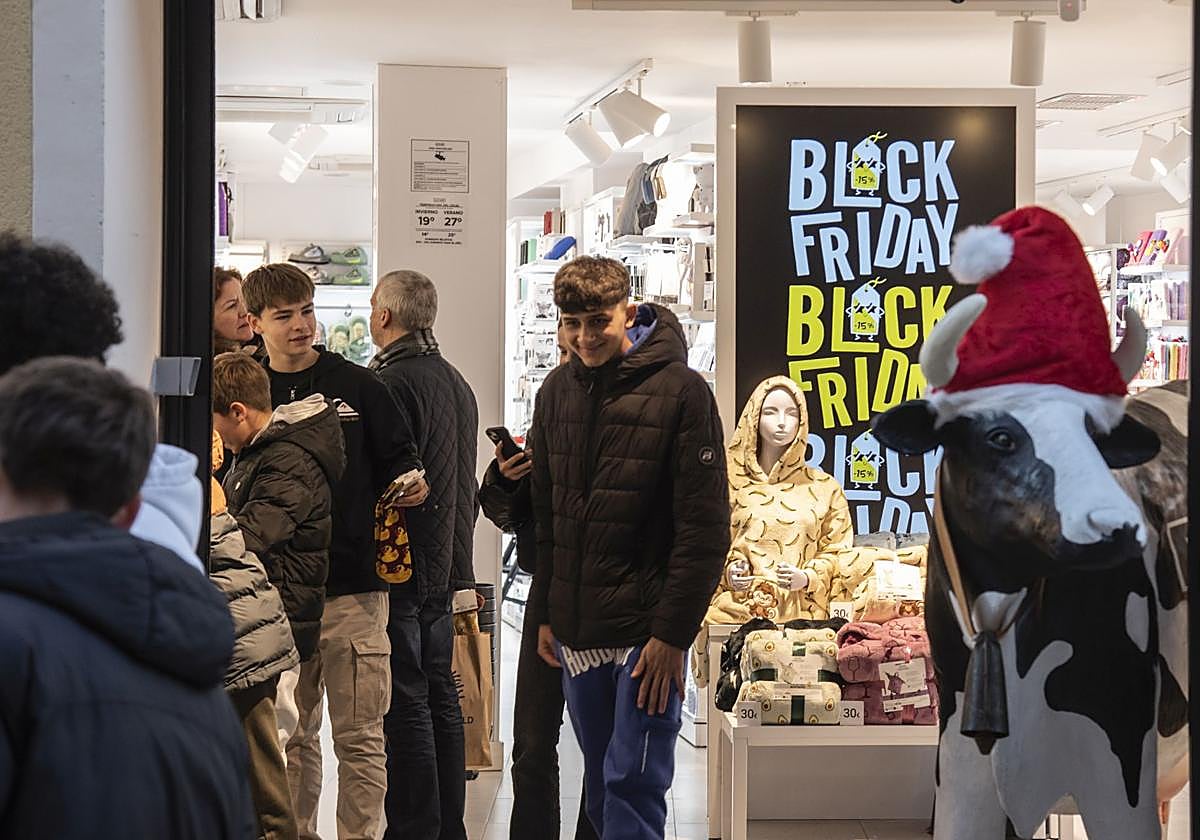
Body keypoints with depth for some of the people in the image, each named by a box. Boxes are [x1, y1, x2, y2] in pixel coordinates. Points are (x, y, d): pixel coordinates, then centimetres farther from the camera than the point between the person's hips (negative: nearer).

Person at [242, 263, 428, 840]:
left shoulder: (358, 386, 5)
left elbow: (398, 457, 8)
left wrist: (413, 485, -14)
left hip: (354, 589, -1)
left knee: (360, 736, 0)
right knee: (290, 733, 10)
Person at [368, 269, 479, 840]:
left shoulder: (391, 382, -15)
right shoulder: (455, 380, 15)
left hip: (401, 564, -9)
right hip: (446, 560, 9)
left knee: (406, 702, -5)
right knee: (441, 696, 14)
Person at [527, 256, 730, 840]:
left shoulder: (680, 391, -8)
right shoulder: (557, 392, 9)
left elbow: (704, 528, -11)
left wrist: (673, 632, -15)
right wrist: (545, 614, 12)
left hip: (648, 632, -6)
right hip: (576, 632, 6)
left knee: (633, 785, -6)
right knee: (602, 791, 13)